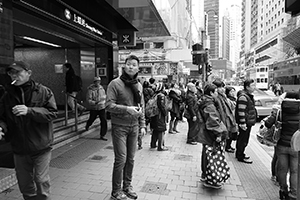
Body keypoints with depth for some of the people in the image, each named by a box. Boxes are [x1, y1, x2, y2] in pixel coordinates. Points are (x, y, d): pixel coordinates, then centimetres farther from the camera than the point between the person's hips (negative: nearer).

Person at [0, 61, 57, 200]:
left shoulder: (43, 91, -8)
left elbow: (52, 113, -15)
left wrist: (29, 111, -27)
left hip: (41, 147, -4)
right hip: (19, 148, 4)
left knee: (41, 181, 3)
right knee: (24, 184, 19)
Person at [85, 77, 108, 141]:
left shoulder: (101, 88, 2)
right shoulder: (90, 90, -13)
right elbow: (88, 100, -17)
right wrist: (95, 102, -31)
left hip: (102, 107, 3)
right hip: (93, 108, -3)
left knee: (104, 121, -6)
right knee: (91, 119, 16)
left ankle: (102, 135, 6)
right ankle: (87, 126, 53)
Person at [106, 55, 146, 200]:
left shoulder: (138, 85, 9)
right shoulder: (115, 83, -8)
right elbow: (109, 105, -14)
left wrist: (142, 125, 9)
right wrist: (127, 109, -23)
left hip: (134, 127, 5)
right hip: (119, 127, -5)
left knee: (131, 159, 12)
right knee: (121, 159, -3)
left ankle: (127, 186, 31)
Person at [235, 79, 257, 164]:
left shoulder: (249, 95, 13)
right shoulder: (243, 96, -21)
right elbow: (241, 111, -24)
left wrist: (253, 120, 24)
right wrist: (243, 123, -24)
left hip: (249, 122, 10)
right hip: (245, 122, -10)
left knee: (241, 138, 19)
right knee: (243, 139, -1)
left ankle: (239, 153, 31)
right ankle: (240, 157, 11)